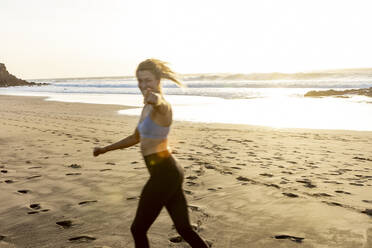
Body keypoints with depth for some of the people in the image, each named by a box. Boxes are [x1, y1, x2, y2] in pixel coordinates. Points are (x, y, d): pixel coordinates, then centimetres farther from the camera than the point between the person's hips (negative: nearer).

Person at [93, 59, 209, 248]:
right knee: (185, 230, 14)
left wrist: (155, 98, -66)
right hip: (169, 173, 9)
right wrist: (105, 149, 26)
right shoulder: (148, 107, 14)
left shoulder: (163, 106, -16)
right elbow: (136, 137, 26)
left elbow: (160, 103, -43)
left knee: (138, 230, 5)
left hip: (164, 175, -9)